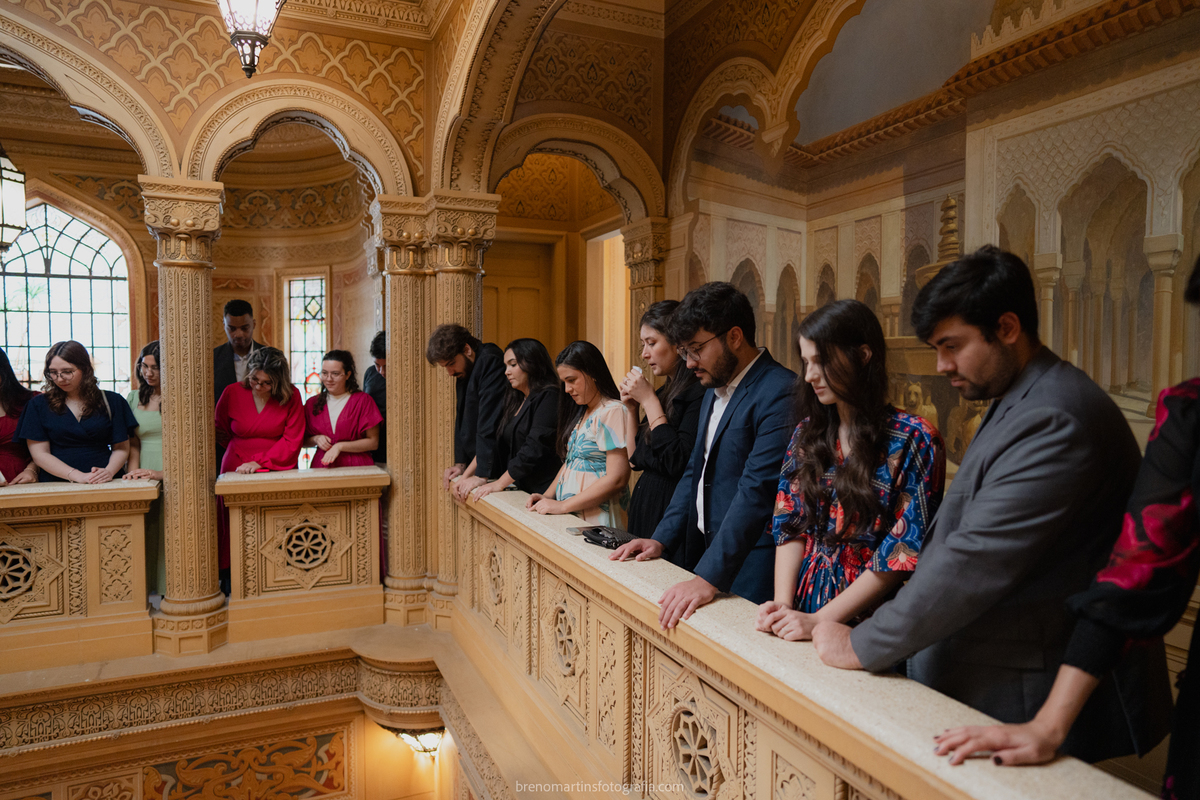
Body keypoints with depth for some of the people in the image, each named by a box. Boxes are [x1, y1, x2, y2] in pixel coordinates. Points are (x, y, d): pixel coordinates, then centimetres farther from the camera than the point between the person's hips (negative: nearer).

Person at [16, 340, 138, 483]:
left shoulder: (112, 401, 10)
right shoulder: (38, 405, 10)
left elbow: (121, 448, 9)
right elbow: (39, 453, 3)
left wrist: (109, 472, -11)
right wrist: (77, 476, -11)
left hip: (105, 484, 0)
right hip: (56, 487, 0)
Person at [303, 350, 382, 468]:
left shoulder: (363, 400, 2)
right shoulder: (312, 403, 14)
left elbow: (373, 442, -1)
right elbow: (303, 440, 22)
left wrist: (340, 446, -8)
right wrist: (316, 439, 0)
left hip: (356, 467, -6)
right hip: (321, 467, 6)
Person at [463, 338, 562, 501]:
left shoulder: (548, 397, -7)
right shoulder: (515, 401, 21)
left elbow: (535, 449, -15)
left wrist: (499, 484, -13)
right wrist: (482, 478, 3)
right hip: (520, 490, 7)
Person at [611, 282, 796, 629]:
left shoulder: (781, 392, -17)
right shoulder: (714, 389, 13)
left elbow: (756, 492, -24)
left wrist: (708, 578, -27)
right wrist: (662, 539, 9)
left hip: (747, 568, -7)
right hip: (701, 555, 7)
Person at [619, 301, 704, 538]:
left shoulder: (698, 392, -15)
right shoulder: (663, 392, 12)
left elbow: (676, 462, -23)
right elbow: (635, 460, 16)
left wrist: (649, 401, -16)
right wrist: (631, 409, 5)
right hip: (645, 505, 8)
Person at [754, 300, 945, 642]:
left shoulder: (914, 440, -12)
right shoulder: (807, 433, 4)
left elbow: (904, 551, -15)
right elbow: (789, 524, 3)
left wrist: (819, 620, -16)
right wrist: (783, 604, -10)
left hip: (868, 621, -4)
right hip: (801, 608, 5)